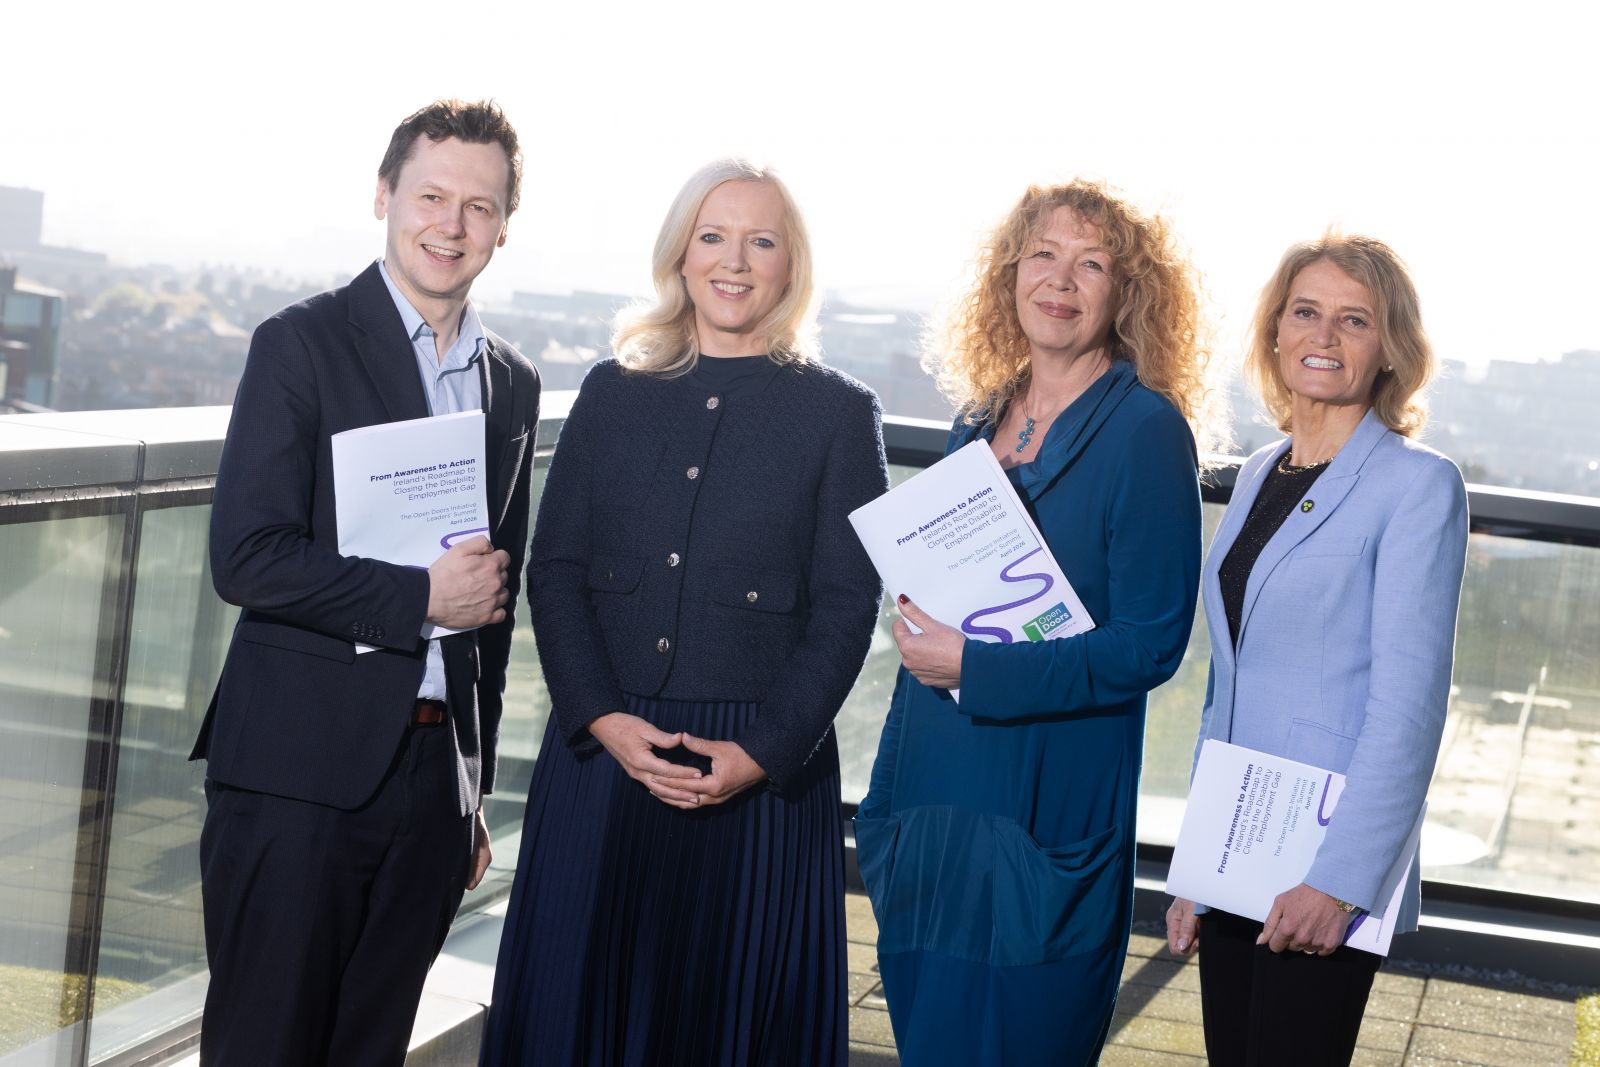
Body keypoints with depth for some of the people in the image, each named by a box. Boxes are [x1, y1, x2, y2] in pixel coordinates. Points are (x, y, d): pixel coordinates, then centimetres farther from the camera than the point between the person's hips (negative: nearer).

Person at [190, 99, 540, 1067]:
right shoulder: (302, 344, -5)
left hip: (434, 774, 5)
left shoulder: (514, 384, 13)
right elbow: (247, 558, -14)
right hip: (301, 770, -5)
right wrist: (419, 598, -14)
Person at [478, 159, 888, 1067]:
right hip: (603, 753, 2)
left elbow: (848, 607, -3)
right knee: (585, 993, 8)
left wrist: (761, 753, -13)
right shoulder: (613, 392, 8)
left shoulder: (840, 413, 1)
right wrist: (603, 718, -9)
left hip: (765, 769, -2)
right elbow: (555, 569, 5)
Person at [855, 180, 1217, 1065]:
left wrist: (977, 670, -19)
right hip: (931, 800, 7)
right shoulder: (979, 422, 10)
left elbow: (1150, 644, -15)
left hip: (1047, 817, -7)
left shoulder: (1146, 430, -10)